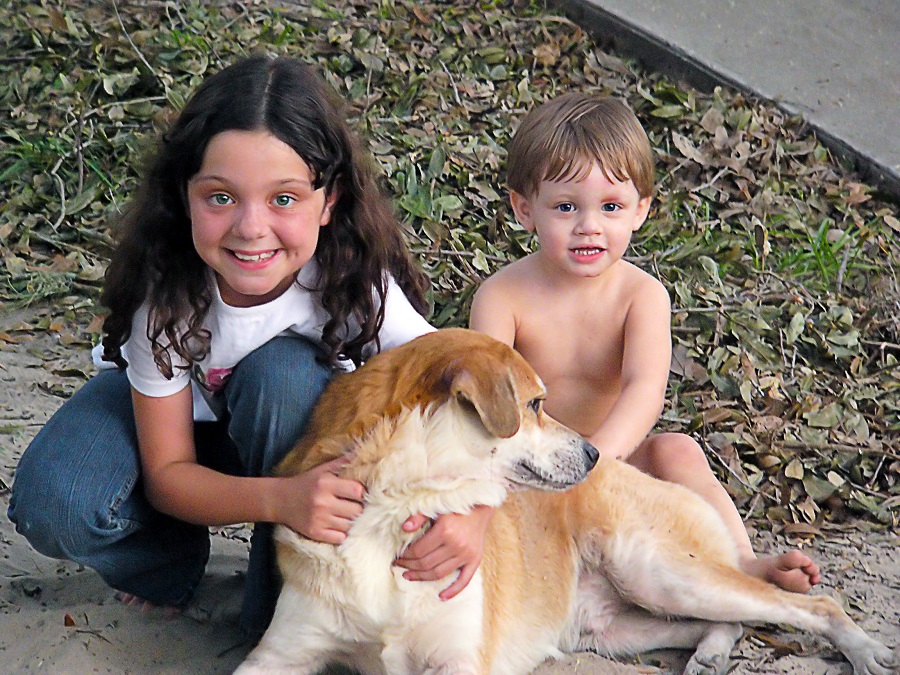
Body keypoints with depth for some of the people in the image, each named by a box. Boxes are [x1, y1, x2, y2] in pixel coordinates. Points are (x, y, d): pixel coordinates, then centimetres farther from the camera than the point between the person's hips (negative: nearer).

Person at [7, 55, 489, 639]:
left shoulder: (357, 279, -31)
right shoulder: (165, 286, -31)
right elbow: (166, 474, -25)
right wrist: (280, 498, -45)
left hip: (300, 427, 1)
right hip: (170, 414, -1)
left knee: (283, 369, -34)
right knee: (53, 504, -30)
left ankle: (282, 607, -15)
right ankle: (172, 567, 4)